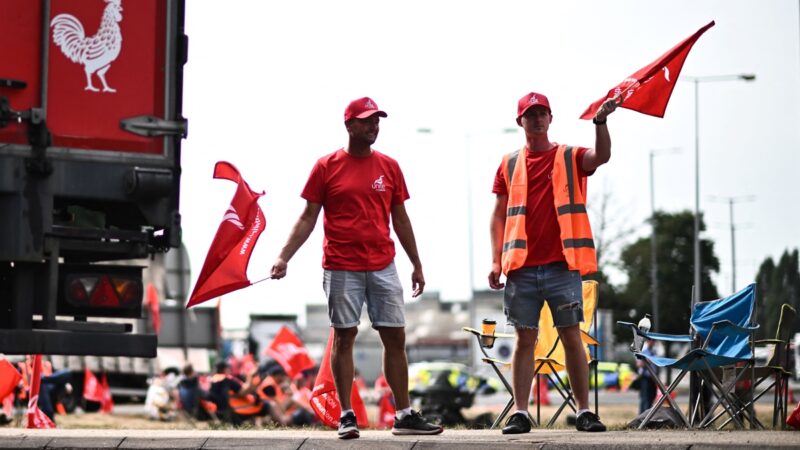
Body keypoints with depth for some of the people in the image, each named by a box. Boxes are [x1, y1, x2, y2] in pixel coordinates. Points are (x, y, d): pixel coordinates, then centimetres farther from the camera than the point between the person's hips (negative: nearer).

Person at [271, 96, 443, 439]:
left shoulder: (389, 167, 9)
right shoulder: (327, 167, 0)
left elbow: (400, 219, 14)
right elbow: (308, 218, 1)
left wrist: (417, 266, 14)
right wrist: (284, 257, -8)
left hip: (383, 267, 3)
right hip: (341, 269, -3)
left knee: (395, 337, 3)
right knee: (344, 337, 1)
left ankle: (405, 415, 9)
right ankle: (346, 416, 7)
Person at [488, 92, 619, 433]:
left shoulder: (570, 158, 6)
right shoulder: (510, 164, 11)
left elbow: (602, 156, -15)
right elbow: (499, 215, 12)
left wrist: (600, 122, -32)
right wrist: (496, 260, 3)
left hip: (562, 266, -1)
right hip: (522, 268, 2)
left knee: (571, 336, -1)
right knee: (525, 339, 3)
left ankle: (584, 411, 3)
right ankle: (520, 413, 5)